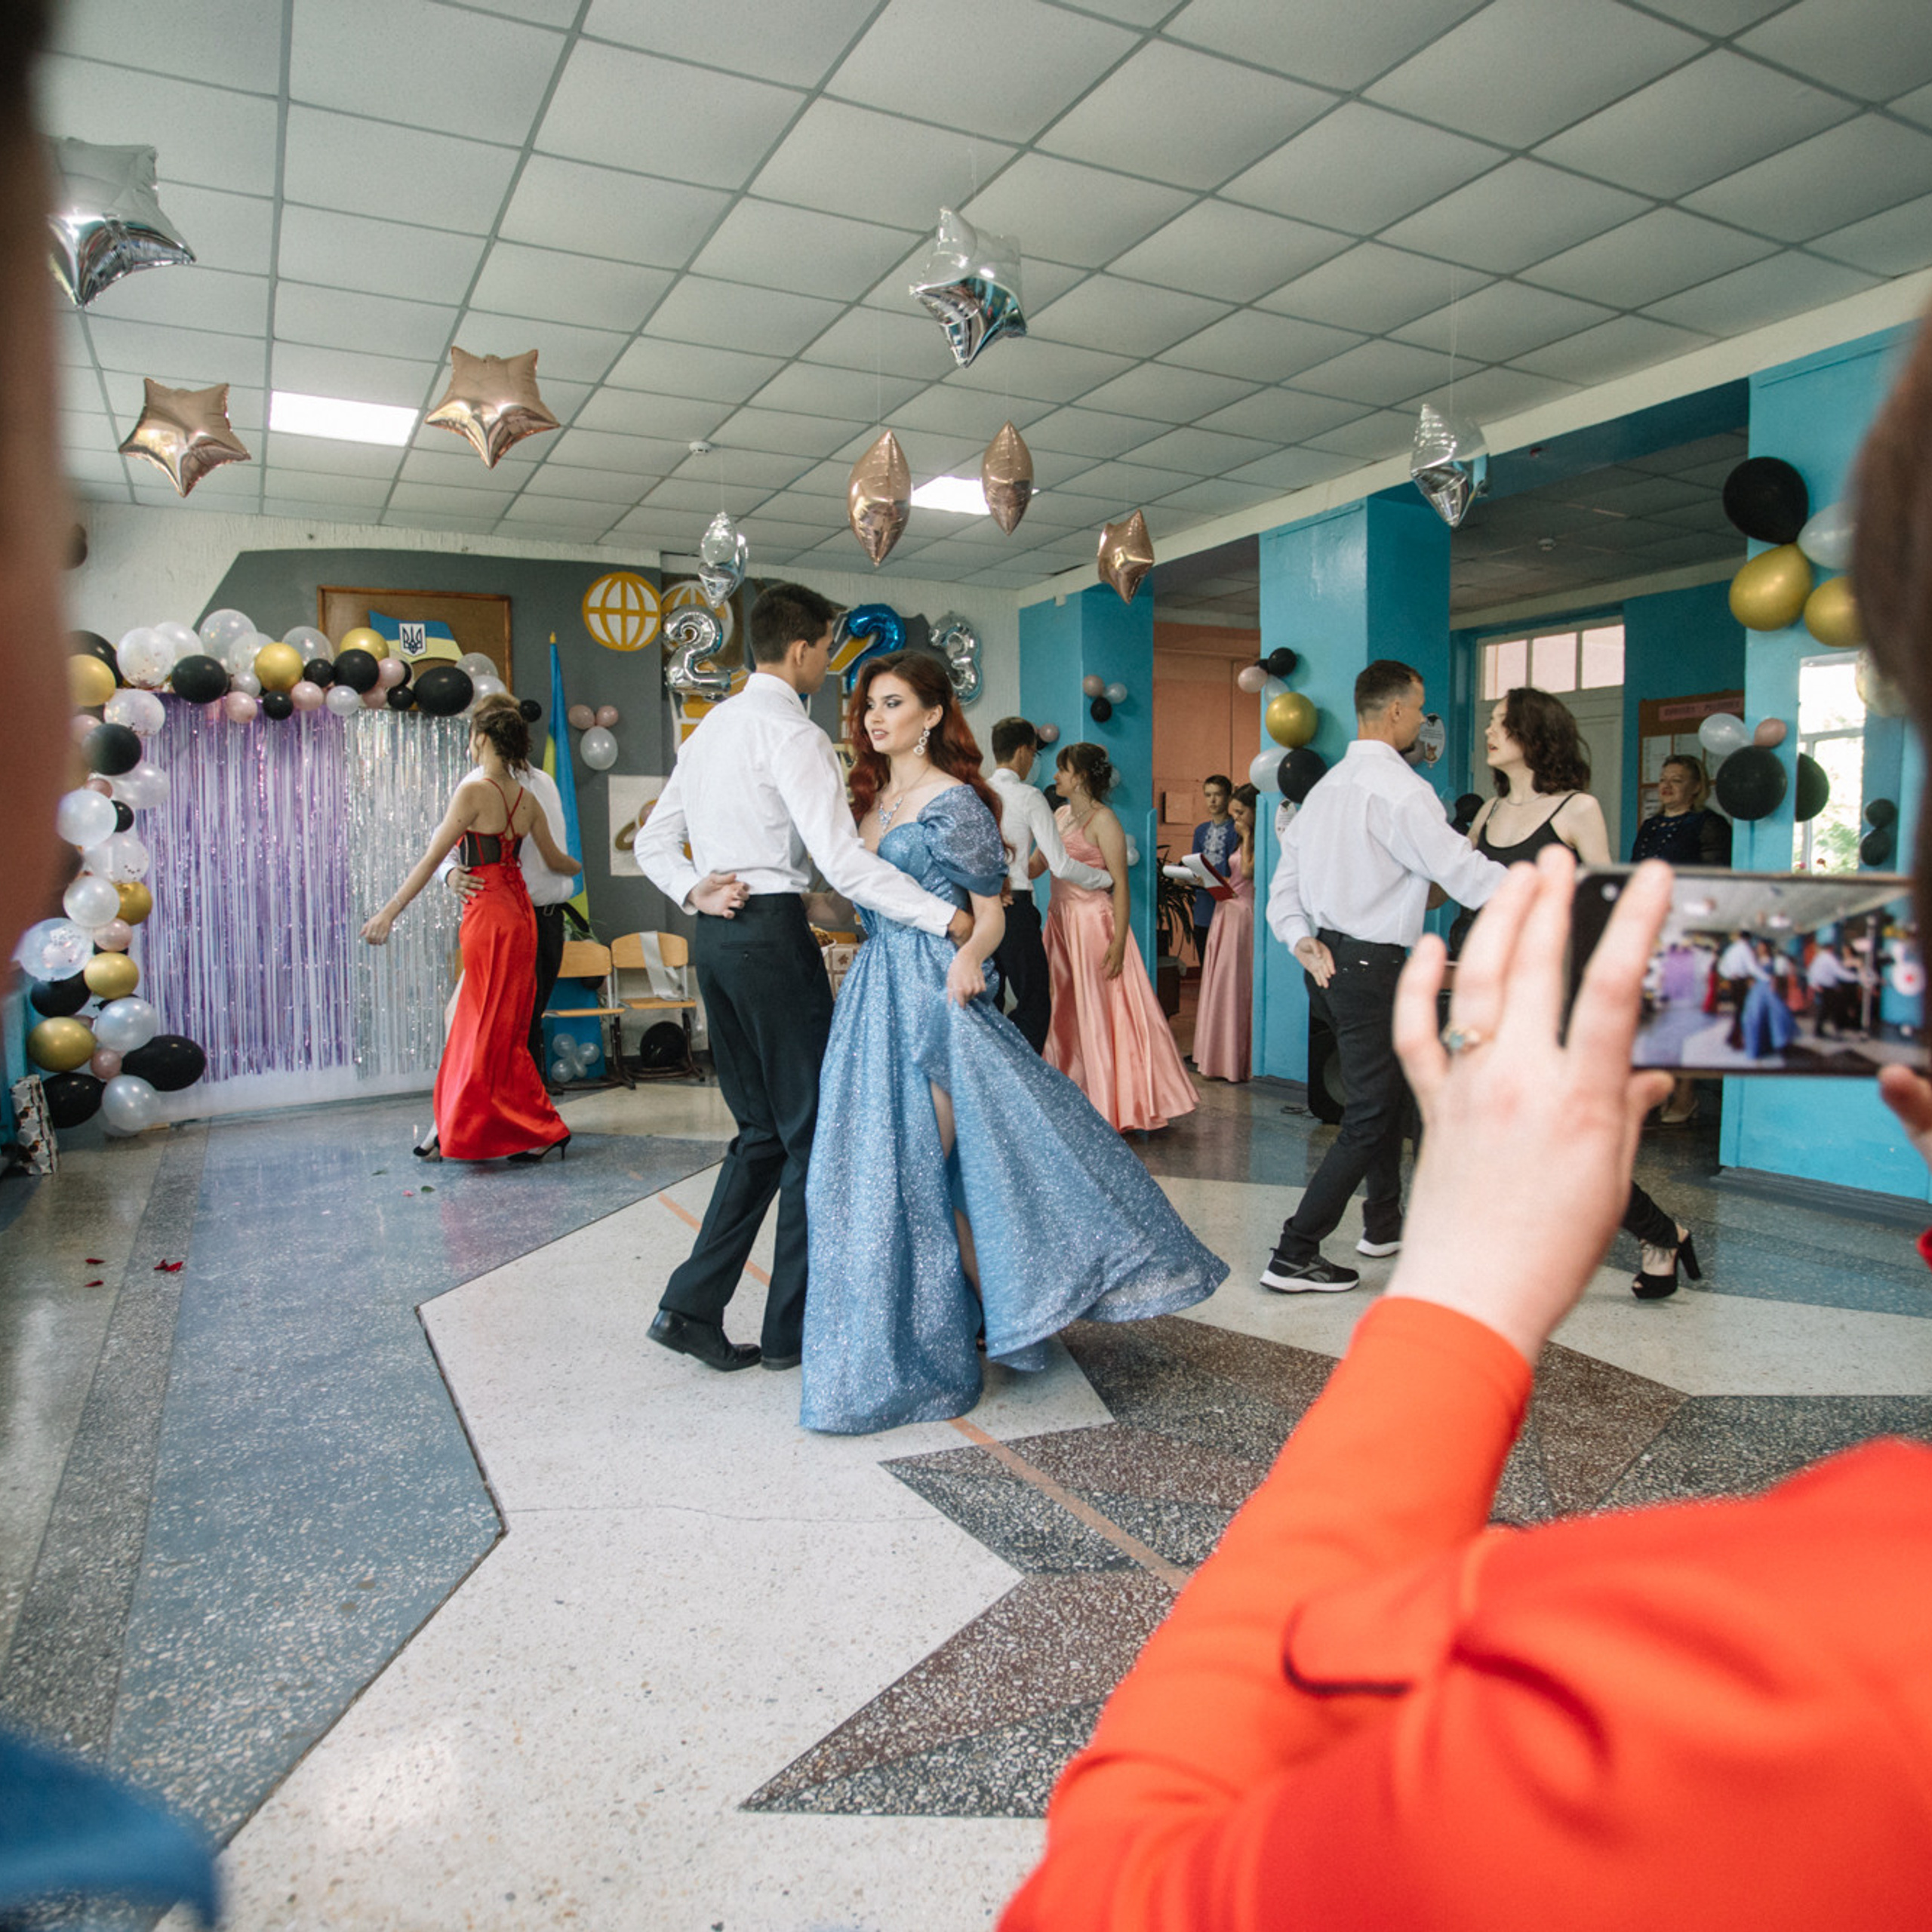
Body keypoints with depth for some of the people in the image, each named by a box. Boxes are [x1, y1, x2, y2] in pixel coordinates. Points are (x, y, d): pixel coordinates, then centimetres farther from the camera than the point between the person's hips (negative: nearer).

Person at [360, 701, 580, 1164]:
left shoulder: (474, 790, -12)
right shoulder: (526, 798, 9)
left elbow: (433, 858, -13)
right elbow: (555, 861, 19)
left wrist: (389, 912, -10)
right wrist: (578, 866, 42)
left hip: (488, 914, -8)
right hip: (519, 912, 8)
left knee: (491, 1030, 1)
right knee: (474, 1024, 14)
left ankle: (544, 1130, 4)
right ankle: (459, 1133, 21)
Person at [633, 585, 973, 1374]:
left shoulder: (711, 726, 18)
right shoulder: (792, 733, -11)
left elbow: (653, 841, 19)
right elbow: (844, 862, -21)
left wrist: (695, 892, 4)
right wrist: (949, 917, -20)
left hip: (716, 934, 9)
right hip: (770, 933, -9)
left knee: (763, 1130, 14)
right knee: (812, 1132, 2)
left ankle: (690, 1307, 12)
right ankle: (793, 1329, 10)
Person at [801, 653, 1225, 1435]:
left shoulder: (956, 801, -5)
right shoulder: (868, 799, 15)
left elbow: (989, 915, -6)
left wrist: (969, 956, -27)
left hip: (934, 994, -7)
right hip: (873, 991, 7)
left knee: (919, 1166, -7)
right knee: (876, 1167, 8)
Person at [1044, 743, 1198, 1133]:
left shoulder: (1103, 820, -10)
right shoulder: (1060, 815, 13)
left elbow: (1120, 884, -13)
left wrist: (1119, 941, -19)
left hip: (1093, 922, -8)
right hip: (1061, 920, 8)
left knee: (1098, 1012, -3)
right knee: (1065, 1010, 11)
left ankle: (1111, 1104, 6)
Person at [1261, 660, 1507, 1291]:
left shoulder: (1327, 785, 12)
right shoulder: (1400, 790, -16)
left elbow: (1285, 882, 11)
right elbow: (1466, 874, -19)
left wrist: (1301, 939, -2)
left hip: (1328, 961, 10)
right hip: (1370, 967, -10)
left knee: (1385, 1090, 24)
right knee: (1369, 1115, -2)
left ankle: (1384, 1223, 38)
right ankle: (1294, 1256, 0)